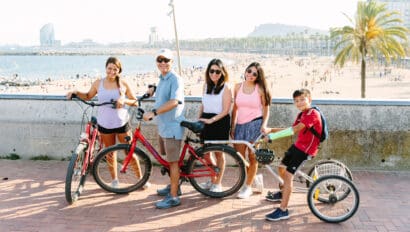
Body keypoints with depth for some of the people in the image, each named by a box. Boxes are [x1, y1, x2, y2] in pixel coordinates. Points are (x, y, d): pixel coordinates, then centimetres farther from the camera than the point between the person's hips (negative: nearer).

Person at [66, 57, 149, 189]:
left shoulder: (123, 84, -5)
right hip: (105, 124, 2)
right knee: (110, 153, 13)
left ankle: (140, 178, 19)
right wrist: (76, 92, -2)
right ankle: (114, 180, 30)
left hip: (122, 123, -2)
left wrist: (124, 100, -19)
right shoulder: (98, 83, -1)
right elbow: (88, 96, 15)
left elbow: (135, 102, -1)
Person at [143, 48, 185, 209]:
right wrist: (153, 114, 15)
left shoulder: (175, 79, -17)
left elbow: (174, 102, -30)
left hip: (172, 126, -9)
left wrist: (153, 112, -34)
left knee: (173, 161, -2)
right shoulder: (161, 79, 14)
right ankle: (174, 186, 37)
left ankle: (173, 197, 6)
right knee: (168, 159, 20)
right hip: (162, 125, 9)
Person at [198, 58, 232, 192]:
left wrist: (211, 120, -21)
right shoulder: (206, 86, 9)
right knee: (205, 153, 8)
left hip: (220, 122, -5)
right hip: (206, 122, 6)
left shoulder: (226, 88, -9)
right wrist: (198, 120, 10)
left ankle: (218, 183, 20)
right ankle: (213, 180, 28)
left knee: (219, 153, 6)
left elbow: (226, 111, -13)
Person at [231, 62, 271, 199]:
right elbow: (235, 108, 10)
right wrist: (232, 126, 9)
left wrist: (264, 124, -11)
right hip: (240, 124, 4)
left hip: (255, 124, -4)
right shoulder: (238, 87, 5)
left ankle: (247, 186, 16)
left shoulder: (260, 89, -3)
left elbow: (266, 109, 1)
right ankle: (256, 178, 28)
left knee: (252, 157, 1)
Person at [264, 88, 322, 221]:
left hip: (306, 149, -9)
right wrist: (271, 130, 0)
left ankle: (283, 211, -10)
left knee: (288, 175, -14)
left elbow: (293, 130, -29)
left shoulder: (312, 113, -19)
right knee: (281, 169, 19)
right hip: (298, 145, 9)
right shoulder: (303, 114, 12)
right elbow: (292, 130, 9)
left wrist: (273, 136, -30)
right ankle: (283, 193, 47)